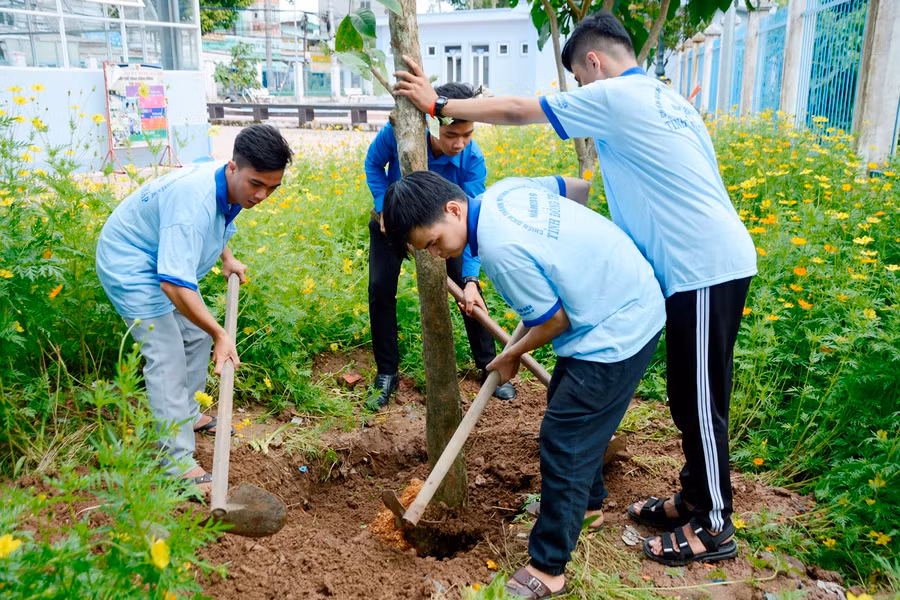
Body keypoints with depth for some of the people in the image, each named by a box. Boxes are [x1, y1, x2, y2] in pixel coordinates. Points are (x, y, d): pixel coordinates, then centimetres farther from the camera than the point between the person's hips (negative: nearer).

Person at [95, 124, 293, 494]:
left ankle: (189, 414, 36)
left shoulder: (233, 190, -9)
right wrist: (220, 335, -36)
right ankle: (178, 462, -6)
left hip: (167, 258, 9)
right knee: (167, 358, -13)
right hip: (130, 265, -9)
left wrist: (228, 259, 6)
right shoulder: (194, 201, -38)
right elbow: (173, 285, -41)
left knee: (197, 335, 17)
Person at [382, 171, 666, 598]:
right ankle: (588, 502, 46)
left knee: (562, 442, -4)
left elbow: (553, 322, -17)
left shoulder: (501, 250, -28)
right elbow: (578, 189, 14)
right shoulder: (503, 191, -2)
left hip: (616, 331, -10)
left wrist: (511, 357, 1)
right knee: (570, 410, 24)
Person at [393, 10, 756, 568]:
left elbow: (516, 110, -5)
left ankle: (715, 527, 18)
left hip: (705, 268, -9)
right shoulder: (666, 98, 18)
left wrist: (438, 103, 5)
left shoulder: (613, 97, -10)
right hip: (712, 261, 9)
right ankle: (696, 497, 33)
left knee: (700, 402, 2)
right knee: (690, 396, 18)